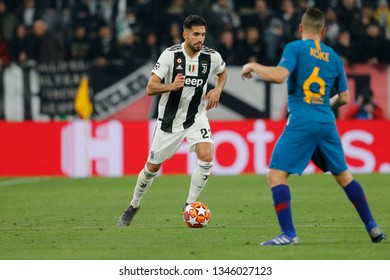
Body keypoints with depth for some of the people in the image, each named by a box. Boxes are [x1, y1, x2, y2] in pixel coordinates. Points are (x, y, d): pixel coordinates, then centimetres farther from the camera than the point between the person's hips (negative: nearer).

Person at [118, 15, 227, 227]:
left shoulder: (212, 57, -9)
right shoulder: (170, 54, -17)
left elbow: (222, 73, 17)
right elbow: (150, 88, -18)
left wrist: (217, 90, -3)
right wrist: (171, 86, -36)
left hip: (196, 117, 1)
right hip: (169, 119, -1)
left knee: (207, 157, -24)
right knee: (153, 167, 9)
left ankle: (190, 206, -8)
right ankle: (134, 206, 33)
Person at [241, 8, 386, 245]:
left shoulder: (295, 48, -2)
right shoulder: (334, 57, 14)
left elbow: (279, 75, -17)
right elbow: (344, 97, 16)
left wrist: (253, 67, -1)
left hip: (301, 122, -5)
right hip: (327, 123, 5)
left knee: (276, 175, -4)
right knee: (343, 175, 20)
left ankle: (289, 233, -16)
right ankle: (373, 228, 21)